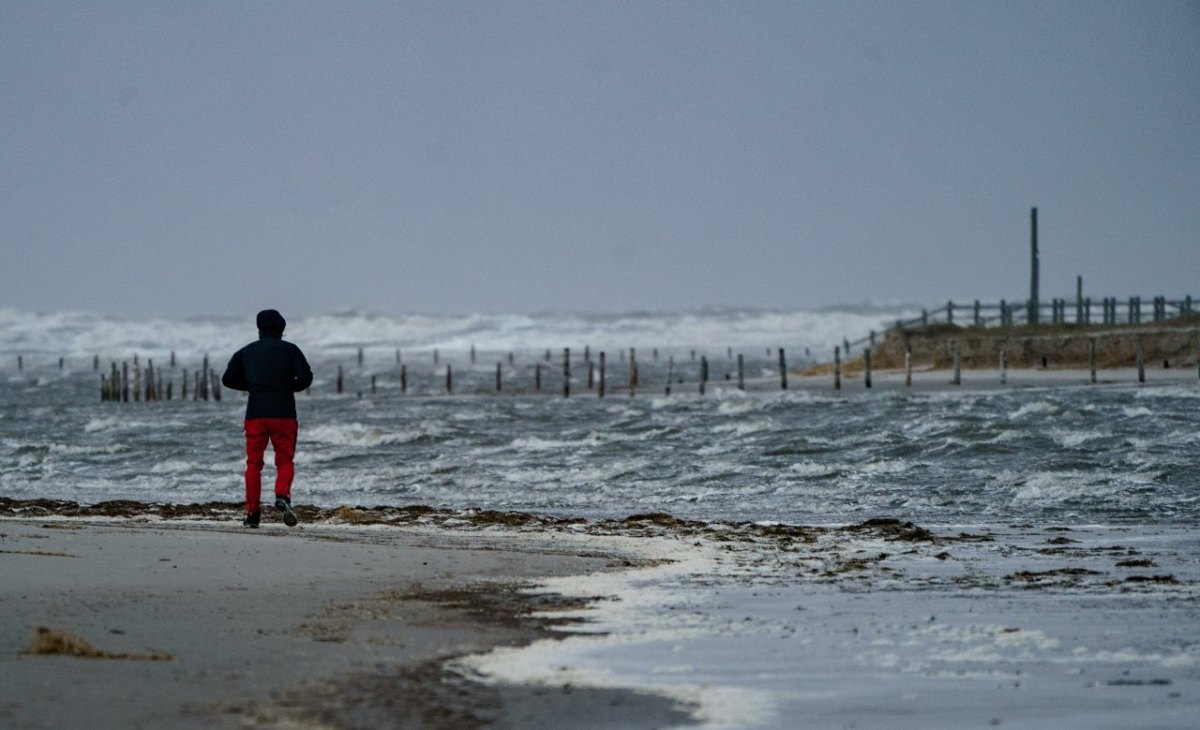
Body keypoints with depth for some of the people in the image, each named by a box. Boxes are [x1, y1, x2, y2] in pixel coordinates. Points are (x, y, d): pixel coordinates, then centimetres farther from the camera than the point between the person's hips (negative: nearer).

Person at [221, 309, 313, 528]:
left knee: (253, 463, 8)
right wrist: (291, 387, 12)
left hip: (255, 413, 1)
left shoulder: (246, 352, 11)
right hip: (283, 413, -1)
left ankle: (252, 513, 3)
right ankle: (282, 495, -22)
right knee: (285, 460, 6)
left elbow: (228, 379, 9)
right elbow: (305, 377, -7)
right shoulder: (290, 349, 3)